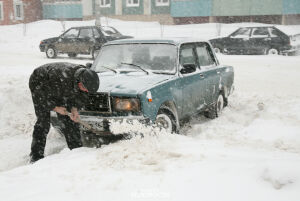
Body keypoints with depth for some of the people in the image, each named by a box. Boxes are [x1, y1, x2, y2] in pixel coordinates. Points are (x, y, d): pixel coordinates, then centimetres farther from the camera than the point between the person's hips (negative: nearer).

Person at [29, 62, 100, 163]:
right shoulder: (63, 80, -44)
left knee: (69, 120, 2)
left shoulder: (85, 75, -24)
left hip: (59, 89, 6)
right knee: (43, 122, -14)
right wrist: (55, 108, -22)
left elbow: (82, 95, -3)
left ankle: (76, 149, 12)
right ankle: (36, 156, -7)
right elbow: (41, 93, -31)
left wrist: (75, 108, -17)